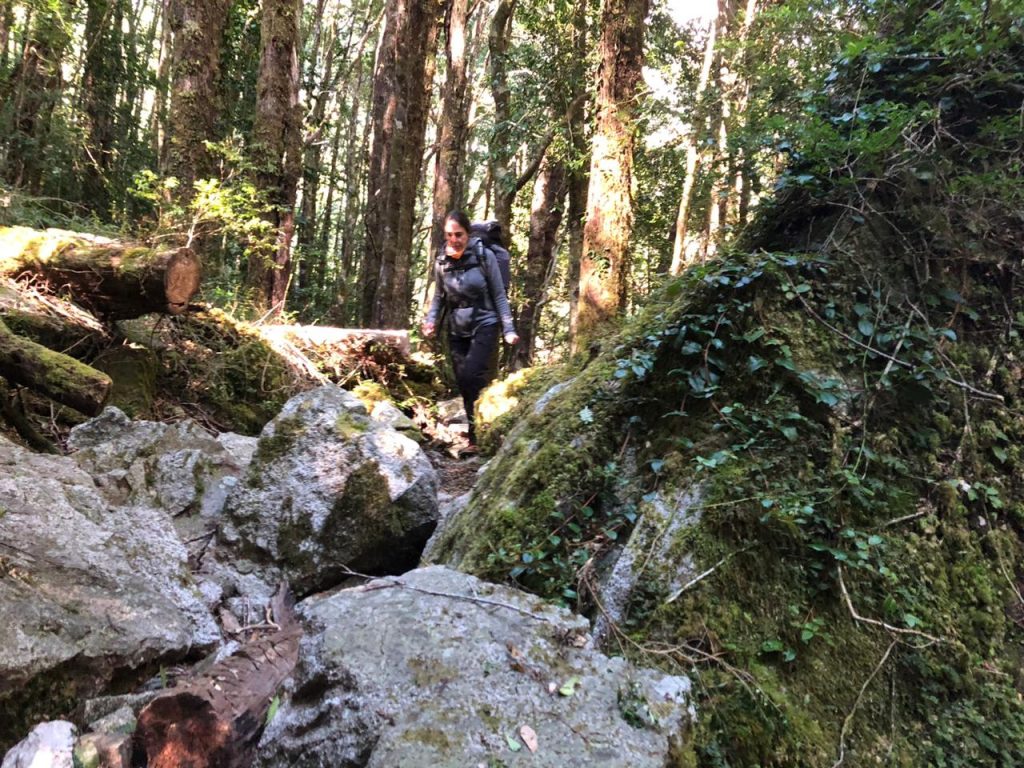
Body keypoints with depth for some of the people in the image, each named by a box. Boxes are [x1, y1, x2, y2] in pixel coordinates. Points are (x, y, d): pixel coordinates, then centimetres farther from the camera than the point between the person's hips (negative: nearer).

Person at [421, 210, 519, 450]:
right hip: (457, 330, 4)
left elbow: (499, 295, -5)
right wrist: (430, 321, -7)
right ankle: (476, 438, 18)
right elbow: (439, 297, 11)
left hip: (484, 325, -4)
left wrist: (508, 329, -11)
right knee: (465, 385, 6)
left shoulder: (484, 256, -10)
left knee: (470, 376, -21)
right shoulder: (442, 262, 0)